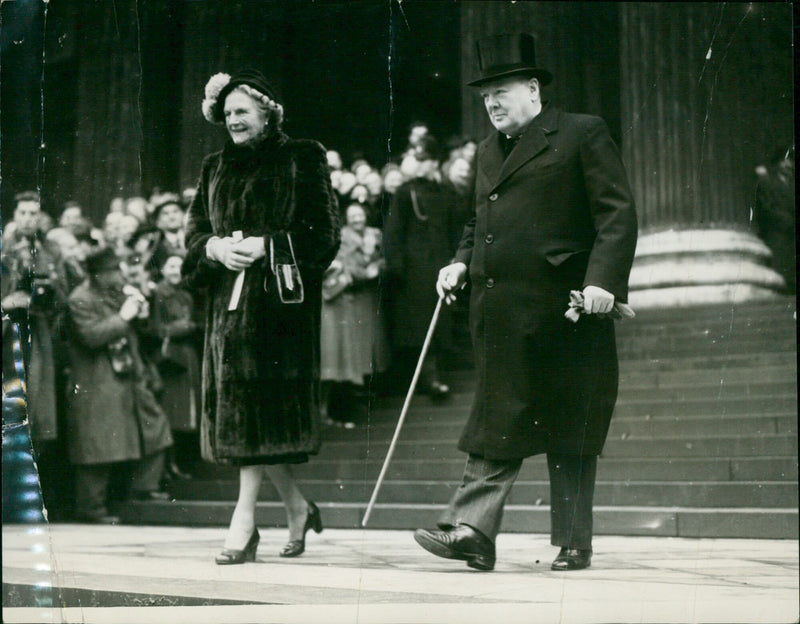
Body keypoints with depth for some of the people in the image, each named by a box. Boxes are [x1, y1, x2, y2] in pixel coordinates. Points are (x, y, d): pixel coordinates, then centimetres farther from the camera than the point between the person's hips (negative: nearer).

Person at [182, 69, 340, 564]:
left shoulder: (301, 161, 1)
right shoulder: (216, 169, 17)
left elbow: (323, 233, -5)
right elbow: (194, 231, 15)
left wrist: (267, 246, -16)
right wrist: (214, 247, -7)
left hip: (278, 295, -6)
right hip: (228, 298, 6)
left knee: (258, 401, -12)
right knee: (235, 405, 4)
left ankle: (245, 521, -9)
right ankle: (297, 507, 18)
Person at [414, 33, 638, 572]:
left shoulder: (583, 134, -1)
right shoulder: (490, 152, 21)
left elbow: (618, 215, -6)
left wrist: (603, 279, -17)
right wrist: (462, 263, 10)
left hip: (562, 309, -6)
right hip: (499, 313, 6)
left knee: (569, 434, 3)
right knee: (496, 425, 2)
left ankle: (573, 544, 11)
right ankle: (472, 531, -2)